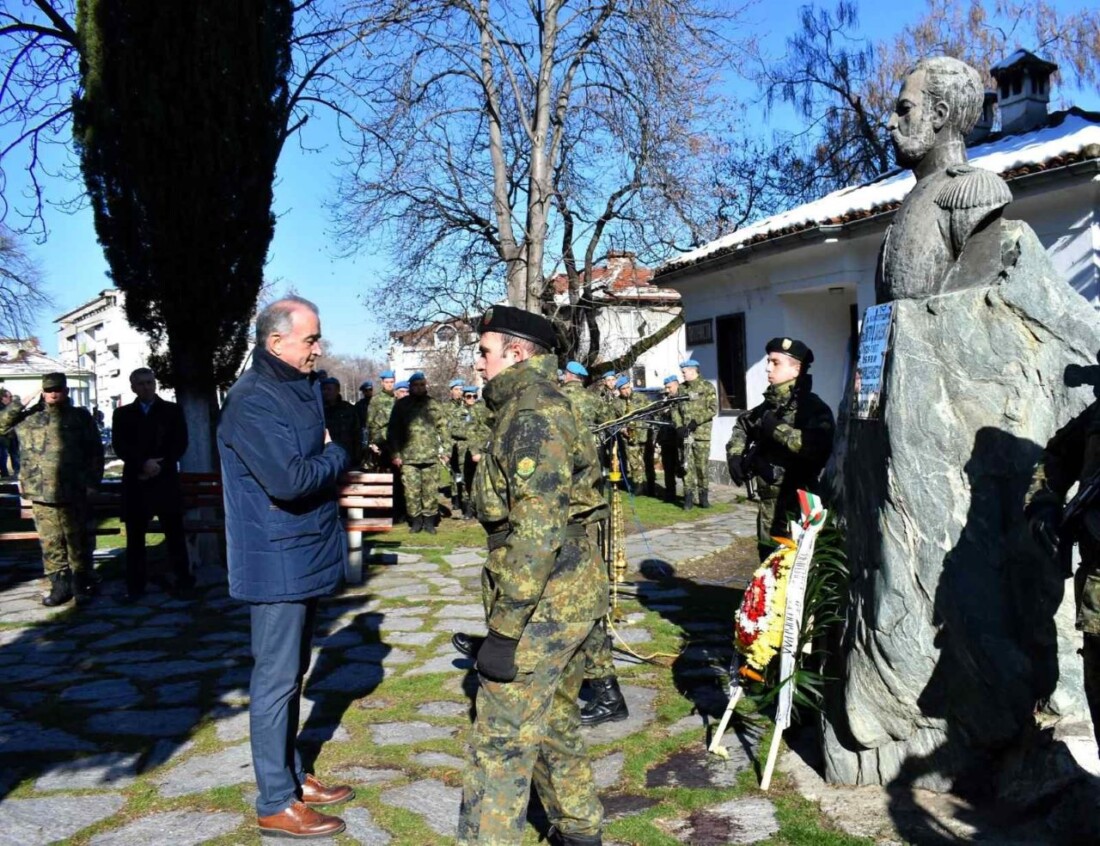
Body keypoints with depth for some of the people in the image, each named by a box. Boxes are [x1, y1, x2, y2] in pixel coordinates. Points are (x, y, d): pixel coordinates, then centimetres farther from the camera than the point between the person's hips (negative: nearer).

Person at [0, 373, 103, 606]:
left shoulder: (80, 416, 4)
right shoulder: (29, 416, 11)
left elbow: (95, 451, 4)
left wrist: (92, 480, -2)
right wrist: (20, 403, -1)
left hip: (72, 491, -2)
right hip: (40, 491, 3)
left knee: (77, 539, 5)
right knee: (50, 541, 7)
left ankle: (81, 582, 16)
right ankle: (59, 585, 14)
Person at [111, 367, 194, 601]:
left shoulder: (172, 410, 9)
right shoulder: (122, 414, 11)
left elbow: (180, 443, 1)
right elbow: (119, 445, -1)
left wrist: (160, 466, -11)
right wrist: (143, 463, -16)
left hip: (166, 481, -1)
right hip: (135, 482, 1)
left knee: (174, 534, 2)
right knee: (135, 536, 3)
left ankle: (183, 581, 9)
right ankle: (135, 586, 8)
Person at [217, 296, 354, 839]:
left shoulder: (302, 387, 9)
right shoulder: (252, 401, -20)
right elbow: (288, 479, -29)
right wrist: (335, 455, -13)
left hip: (304, 558, 9)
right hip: (276, 563, -9)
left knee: (292, 674, 19)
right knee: (276, 681, 1)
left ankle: (292, 776, 33)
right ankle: (276, 804, 14)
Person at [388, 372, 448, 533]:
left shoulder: (434, 404, 10)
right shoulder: (401, 404, 7)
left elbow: (443, 428, 9)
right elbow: (393, 431, 5)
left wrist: (444, 450, 2)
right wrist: (395, 453, -1)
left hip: (431, 455, 1)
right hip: (408, 456, -1)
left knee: (431, 490, 2)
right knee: (411, 490, -1)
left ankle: (429, 520, 12)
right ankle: (415, 520, 10)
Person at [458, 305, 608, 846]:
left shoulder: (530, 416, -17)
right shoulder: (547, 407, 15)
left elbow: (537, 531, -24)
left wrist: (505, 628, -22)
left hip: (543, 602, -10)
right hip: (573, 596, 10)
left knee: (500, 743, -3)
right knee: (555, 724, 21)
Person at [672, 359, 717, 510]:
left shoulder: (707, 387, 1)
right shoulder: (680, 388, 13)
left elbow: (713, 409, -7)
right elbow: (675, 409, 10)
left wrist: (695, 421, -15)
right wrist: (679, 426, -6)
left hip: (701, 433, -3)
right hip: (684, 432, 3)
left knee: (702, 465, -1)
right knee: (687, 465, 1)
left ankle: (703, 495, 11)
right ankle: (689, 496, 5)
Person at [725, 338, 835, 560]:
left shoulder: (813, 407, -12)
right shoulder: (770, 404, 12)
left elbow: (819, 446, -30)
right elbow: (743, 425, 31)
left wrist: (778, 429, -22)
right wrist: (735, 454, 13)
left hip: (796, 504, -8)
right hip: (768, 501, 8)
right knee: (768, 557, 16)